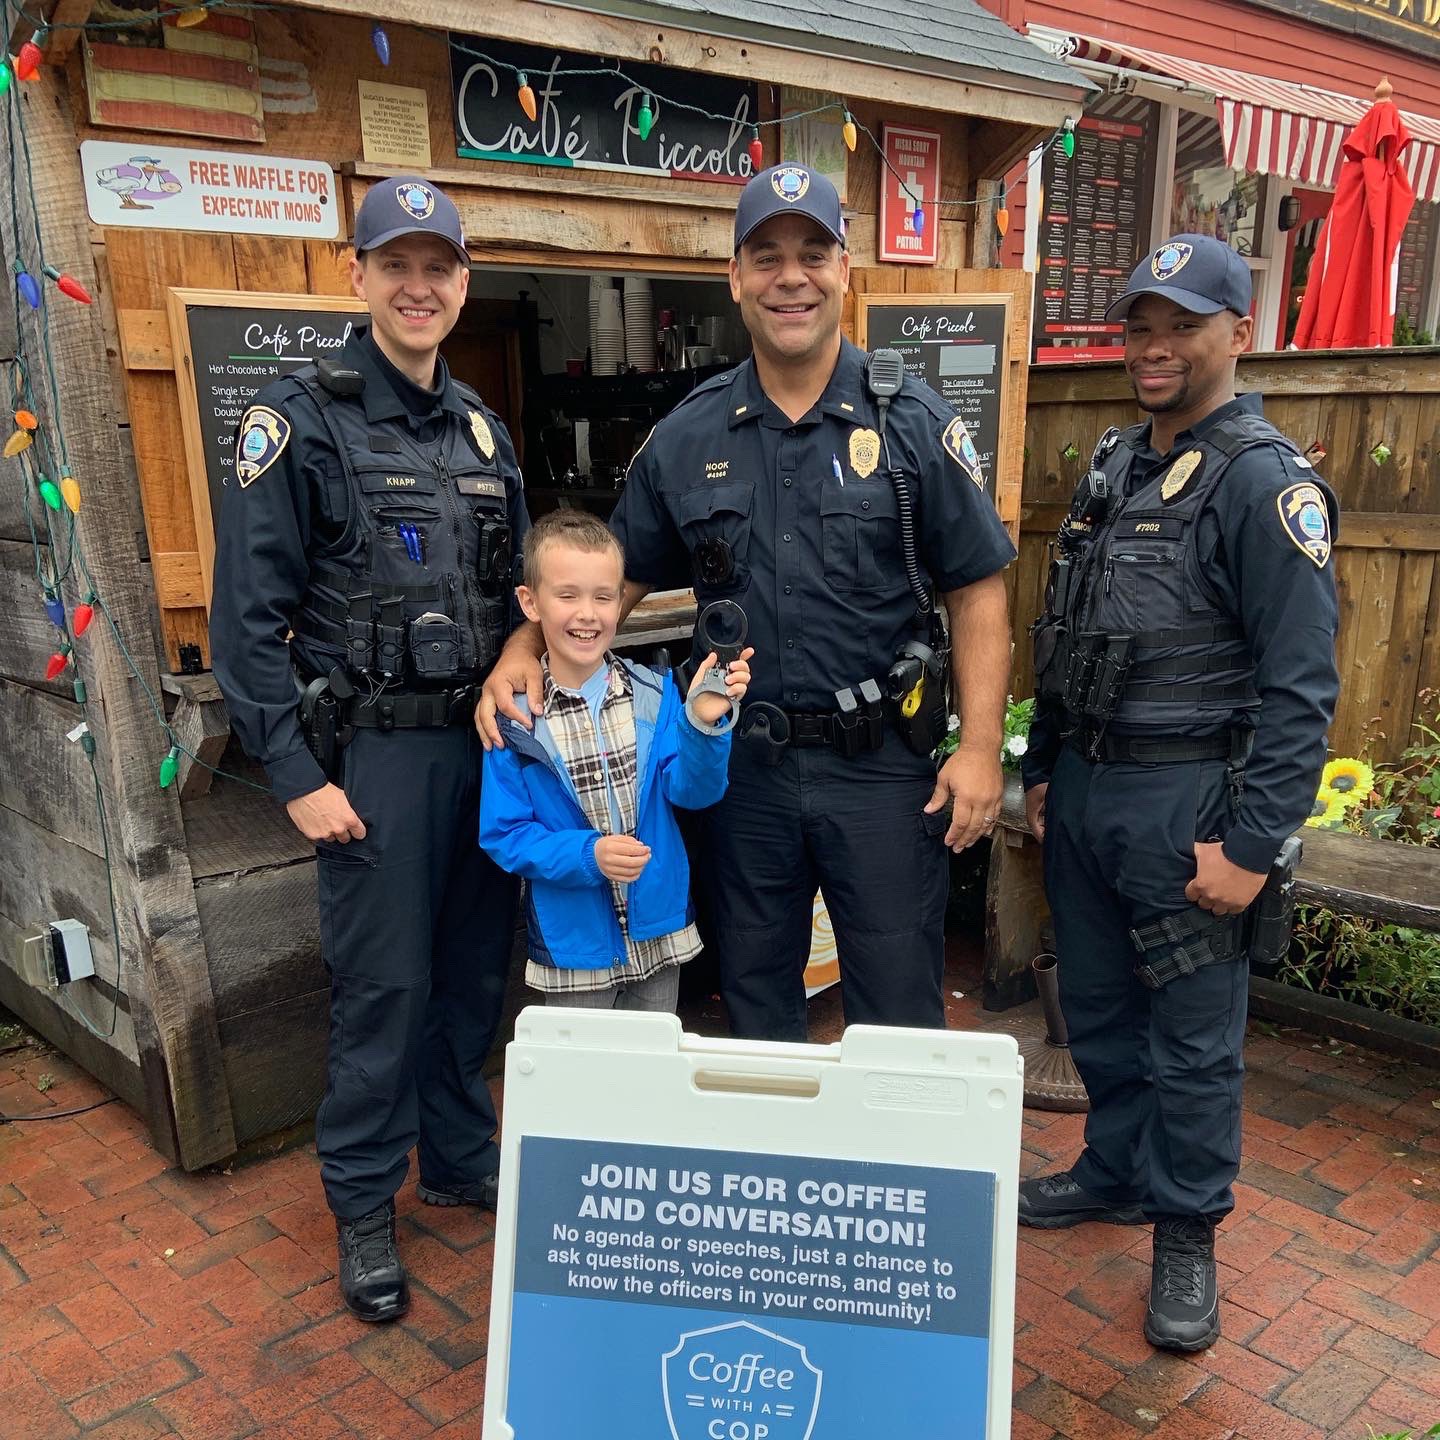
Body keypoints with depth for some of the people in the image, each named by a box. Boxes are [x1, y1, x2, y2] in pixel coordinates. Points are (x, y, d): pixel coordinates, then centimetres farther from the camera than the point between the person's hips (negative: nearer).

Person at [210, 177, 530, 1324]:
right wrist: (299, 776, -12)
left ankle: (463, 1158, 34)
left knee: (476, 970, 14)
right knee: (384, 985, 1)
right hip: (376, 753, -5)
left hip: (487, 744, 6)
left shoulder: (482, 428, 12)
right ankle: (364, 1206, 22)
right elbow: (249, 615, -10)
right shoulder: (301, 420, -7)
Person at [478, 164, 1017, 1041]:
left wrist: (981, 747, -11)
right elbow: (618, 574, 11)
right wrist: (525, 649, -6)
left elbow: (977, 590, -3)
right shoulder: (689, 436, 4)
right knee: (754, 1009, 19)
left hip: (879, 763, -2)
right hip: (745, 763, 3)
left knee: (899, 1016, 9)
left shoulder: (913, 424, -3)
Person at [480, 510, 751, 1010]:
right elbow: (504, 835, -10)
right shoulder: (513, 718, -12)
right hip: (574, 948, -2)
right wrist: (588, 855, -23)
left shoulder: (656, 695, -5)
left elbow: (690, 790, -12)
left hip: (660, 935, 3)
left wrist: (702, 724, -29)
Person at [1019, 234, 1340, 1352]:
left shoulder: (1266, 483, -12)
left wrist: (1252, 847, -18)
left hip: (1183, 801, -7)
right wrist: (1042, 772, 16)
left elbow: (1300, 687, -16)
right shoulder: (1112, 468, 11)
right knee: (1096, 1005, 19)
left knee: (1192, 1037, 7)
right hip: (1083, 788, 7)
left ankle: (1188, 1230, 26)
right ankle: (1117, 1173, 39)